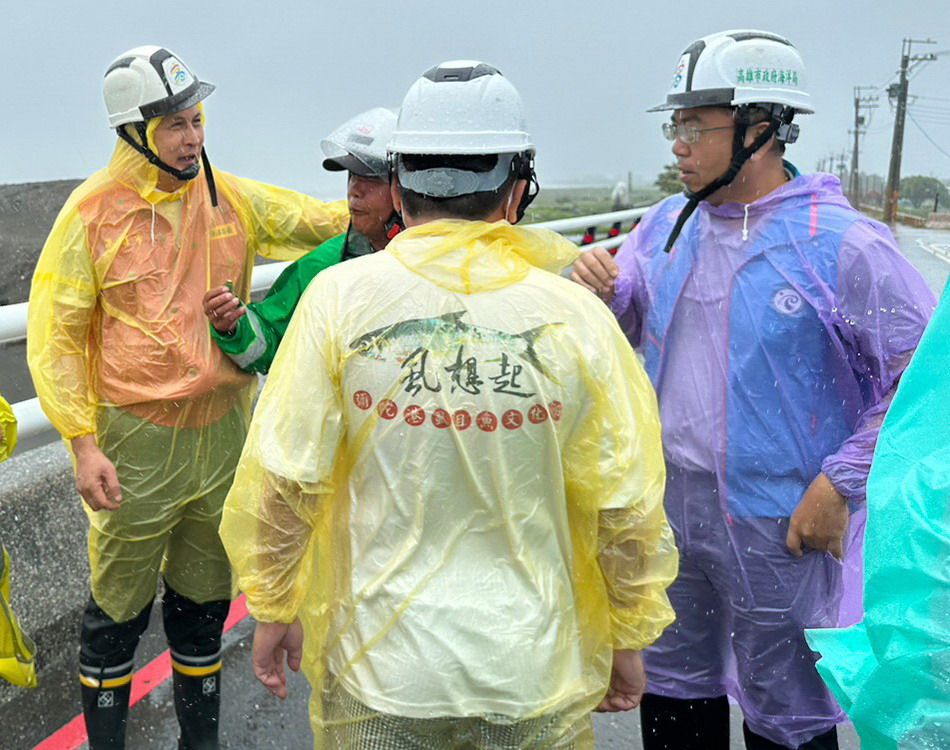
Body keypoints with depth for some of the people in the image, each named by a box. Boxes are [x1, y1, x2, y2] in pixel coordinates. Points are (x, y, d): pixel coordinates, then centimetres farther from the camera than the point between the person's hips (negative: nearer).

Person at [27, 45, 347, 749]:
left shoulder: (232, 199, 3)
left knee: (205, 600, 18)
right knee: (119, 610, 8)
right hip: (135, 443, -4)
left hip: (224, 434, 4)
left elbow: (323, 221, 13)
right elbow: (55, 335, -7)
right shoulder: (94, 211, -8)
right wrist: (84, 443, -13)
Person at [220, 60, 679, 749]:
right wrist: (629, 640, 9)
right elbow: (628, 511, -6)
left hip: (379, 665, 0)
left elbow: (281, 484, -9)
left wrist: (273, 608, 7)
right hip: (531, 670, 1)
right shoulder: (577, 316, -11)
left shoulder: (339, 297, -12)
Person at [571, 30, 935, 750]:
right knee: (673, 689, 22)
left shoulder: (842, 244, -16)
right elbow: (624, 329, 12)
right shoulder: (666, 225, 2)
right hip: (667, 504, 6)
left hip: (777, 524, -5)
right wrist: (602, 292, -11)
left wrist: (841, 483, -16)